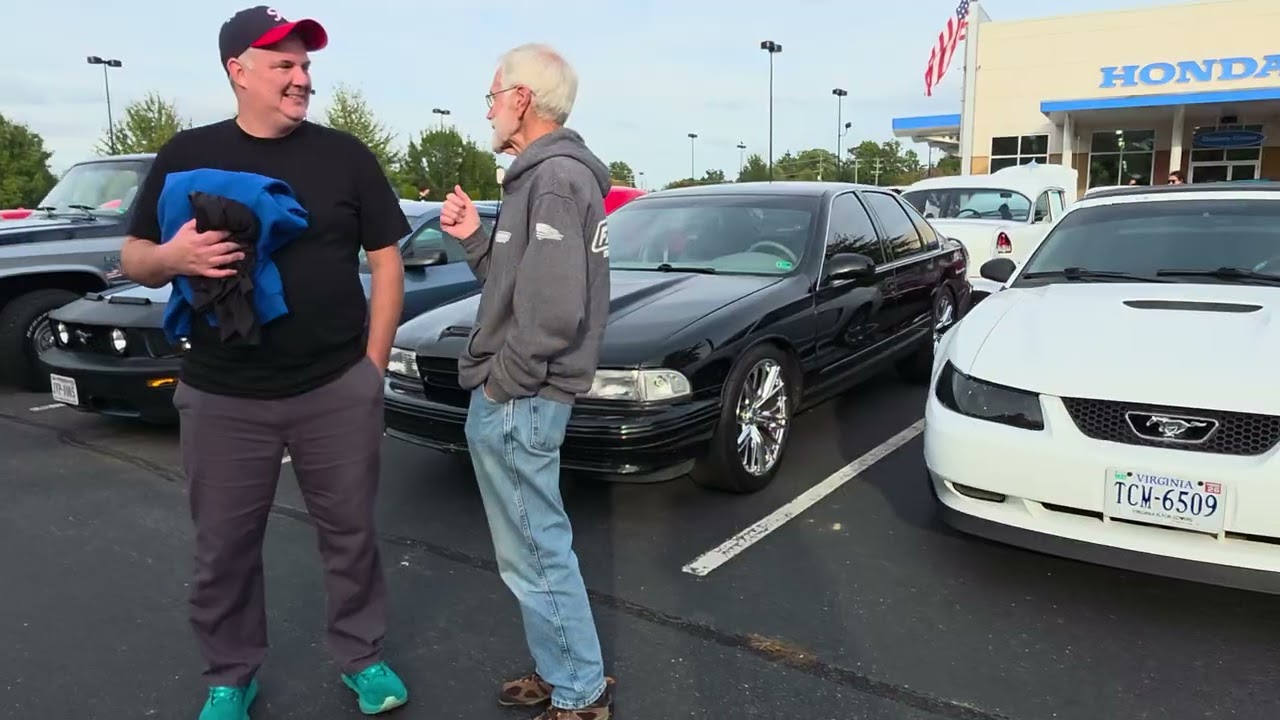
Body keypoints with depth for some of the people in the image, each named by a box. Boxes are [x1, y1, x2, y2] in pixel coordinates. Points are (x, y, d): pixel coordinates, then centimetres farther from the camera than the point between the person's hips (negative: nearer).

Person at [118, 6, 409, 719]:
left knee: (350, 533, 10)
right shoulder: (188, 154, 5)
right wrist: (173, 257, -17)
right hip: (222, 398, 1)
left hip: (339, 390, -1)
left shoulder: (345, 154, 3)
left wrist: (373, 365, -1)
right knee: (224, 547, 11)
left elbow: (386, 261, 4)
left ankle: (364, 659, 30)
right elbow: (134, 258, 8)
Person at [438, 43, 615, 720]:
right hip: (522, 397, 10)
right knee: (541, 548, 19)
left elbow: (554, 308, -28)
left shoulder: (555, 179, -18)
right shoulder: (544, 175, 15)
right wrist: (473, 239, 4)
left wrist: (504, 381, -16)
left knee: (537, 556, 2)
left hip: (516, 401, -10)